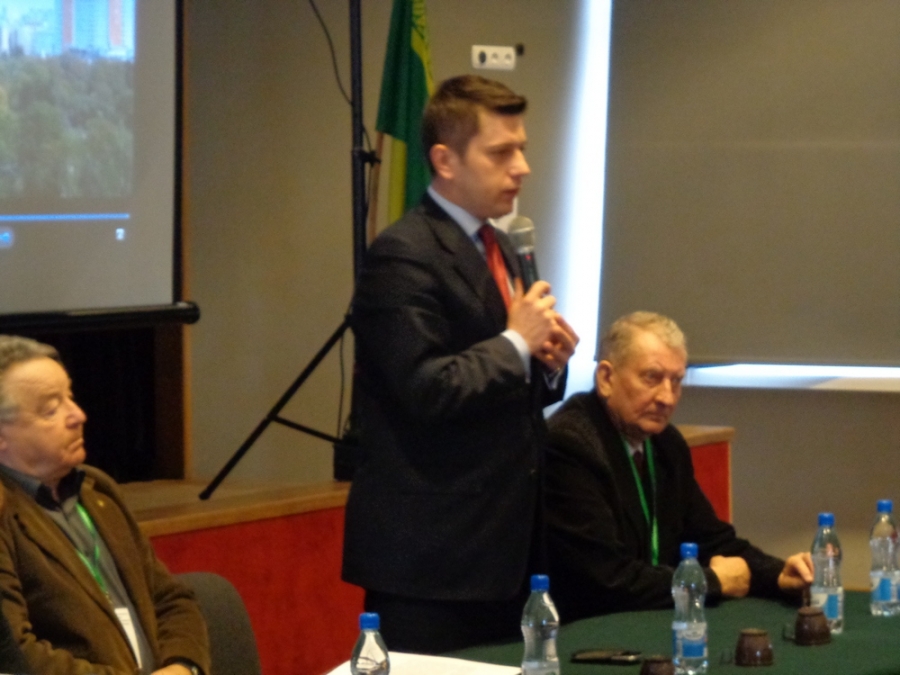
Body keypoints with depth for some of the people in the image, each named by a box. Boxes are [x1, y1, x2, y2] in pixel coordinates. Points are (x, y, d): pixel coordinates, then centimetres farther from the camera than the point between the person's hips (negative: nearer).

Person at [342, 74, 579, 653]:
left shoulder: (501, 249, 17)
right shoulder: (404, 256, -13)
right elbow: (426, 390, -22)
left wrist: (549, 361, 3)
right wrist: (516, 343, -12)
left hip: (504, 545, 9)